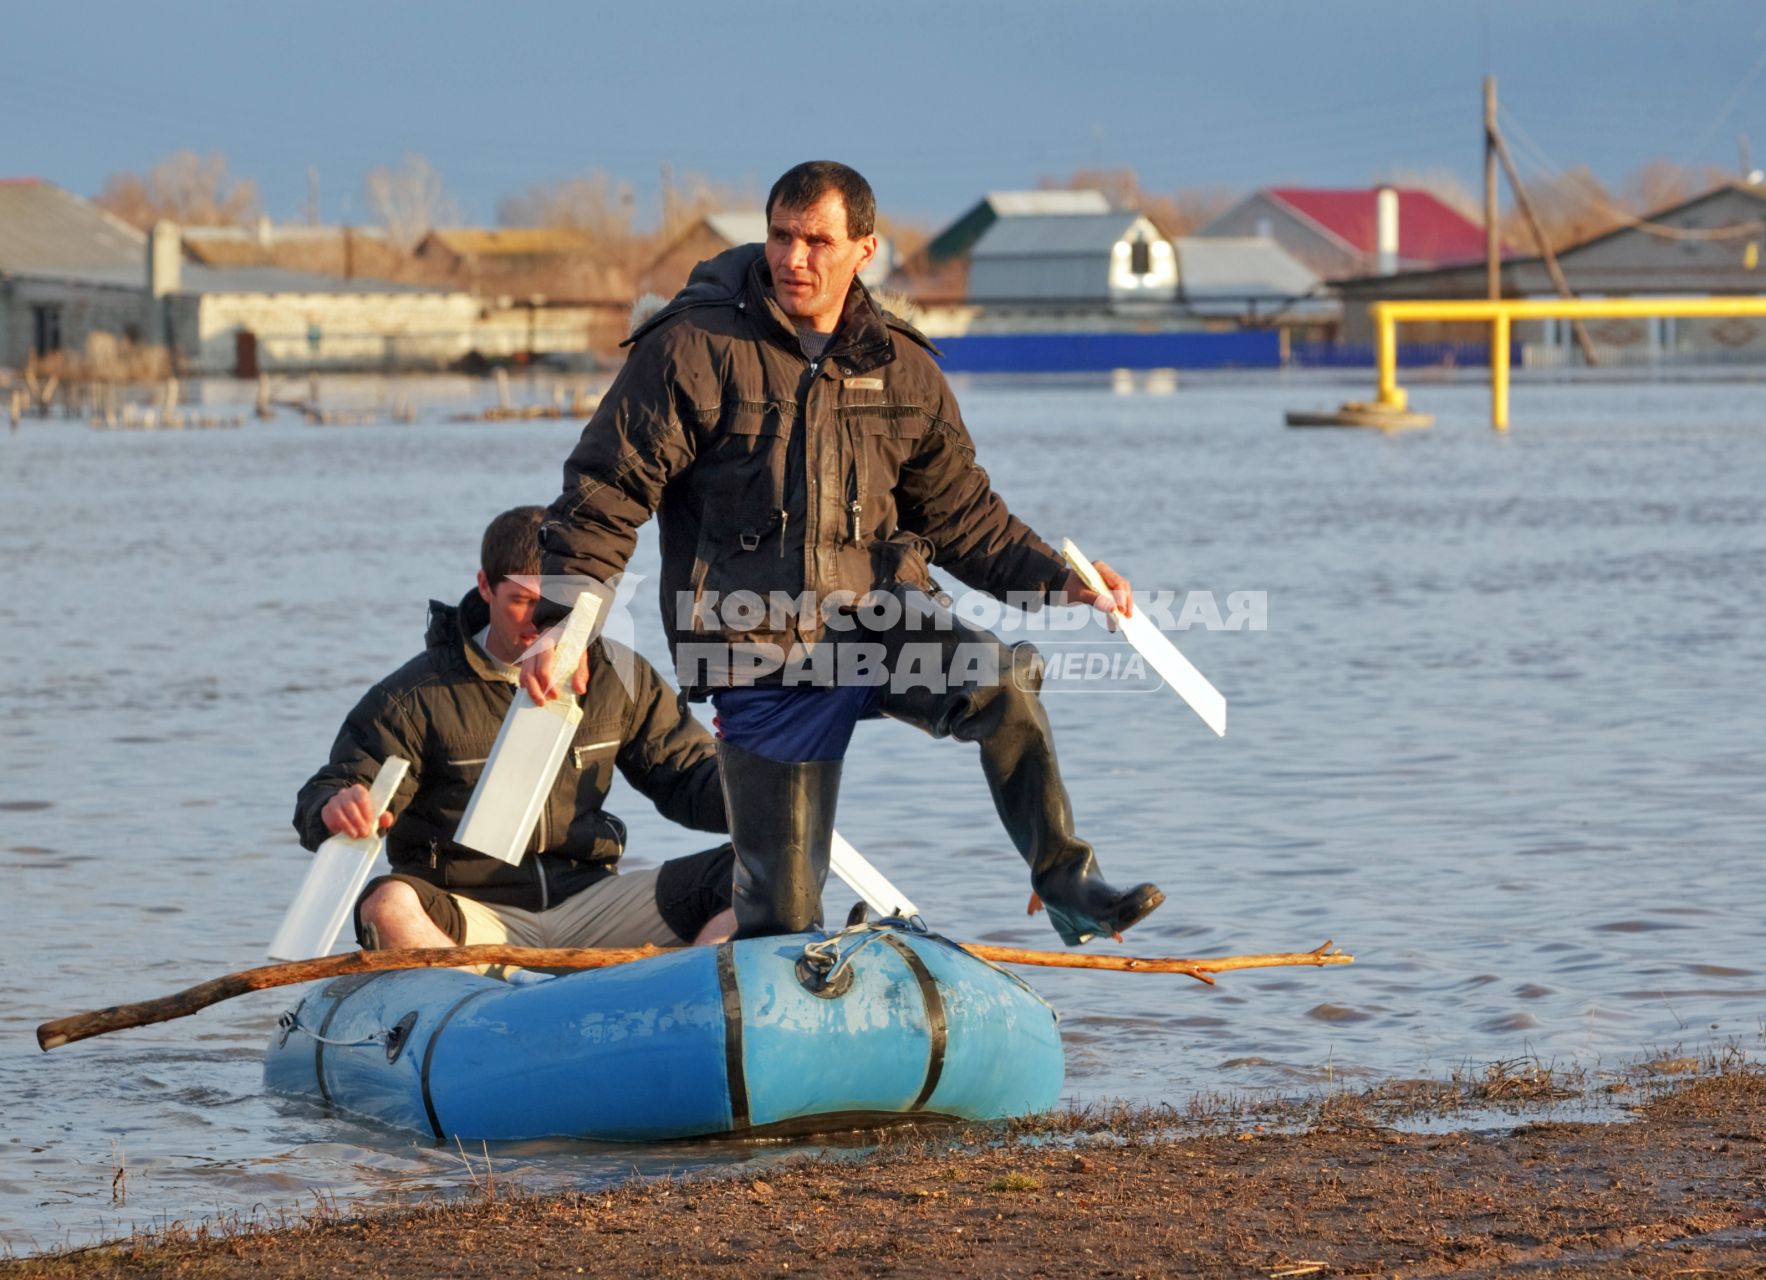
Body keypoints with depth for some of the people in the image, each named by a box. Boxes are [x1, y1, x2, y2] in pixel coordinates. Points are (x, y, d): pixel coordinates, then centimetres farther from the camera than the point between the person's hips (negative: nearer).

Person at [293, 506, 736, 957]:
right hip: (468, 916, -3)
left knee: (739, 877, -19)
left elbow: (685, 774, 16)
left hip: (586, 907, 3)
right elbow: (321, 801, -3)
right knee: (387, 906, -36)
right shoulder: (419, 695, -1)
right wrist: (336, 811, -29)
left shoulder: (618, 677, 9)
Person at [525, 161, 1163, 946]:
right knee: (781, 901, -1)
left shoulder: (902, 368, 7)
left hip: (882, 613, 2)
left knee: (1002, 686, -30)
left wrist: (1057, 579, 4)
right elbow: (604, 496, -6)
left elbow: (960, 513, 18)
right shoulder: (692, 349, -5)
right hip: (760, 646, -2)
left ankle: (1067, 886, -24)